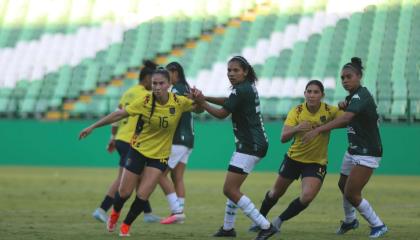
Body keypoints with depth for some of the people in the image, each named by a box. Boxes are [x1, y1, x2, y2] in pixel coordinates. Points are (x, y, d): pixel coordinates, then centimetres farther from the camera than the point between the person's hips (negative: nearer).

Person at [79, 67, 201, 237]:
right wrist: (92, 127, -11)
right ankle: (114, 213, 39)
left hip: (160, 155, 1)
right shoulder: (145, 101, -17)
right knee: (124, 192, 4)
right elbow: (119, 114, -12)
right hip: (138, 150, -1)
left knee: (143, 196, -5)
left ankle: (126, 225, 20)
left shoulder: (179, 102, -13)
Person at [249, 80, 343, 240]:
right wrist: (296, 129, -44)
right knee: (276, 192, 16)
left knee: (307, 197, -20)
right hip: (294, 158, 1)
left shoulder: (330, 111, -16)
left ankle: (279, 221, 5)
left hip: (316, 163, -1)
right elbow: (283, 138, -23)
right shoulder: (296, 111, -16)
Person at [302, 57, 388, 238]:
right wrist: (344, 107, -6)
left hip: (367, 154, -10)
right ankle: (350, 220, 46)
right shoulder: (352, 97, 8)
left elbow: (346, 118, -36)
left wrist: (318, 130, -42)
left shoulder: (361, 95, -22)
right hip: (353, 151, 10)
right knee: (343, 185, 22)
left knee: (351, 194, -10)